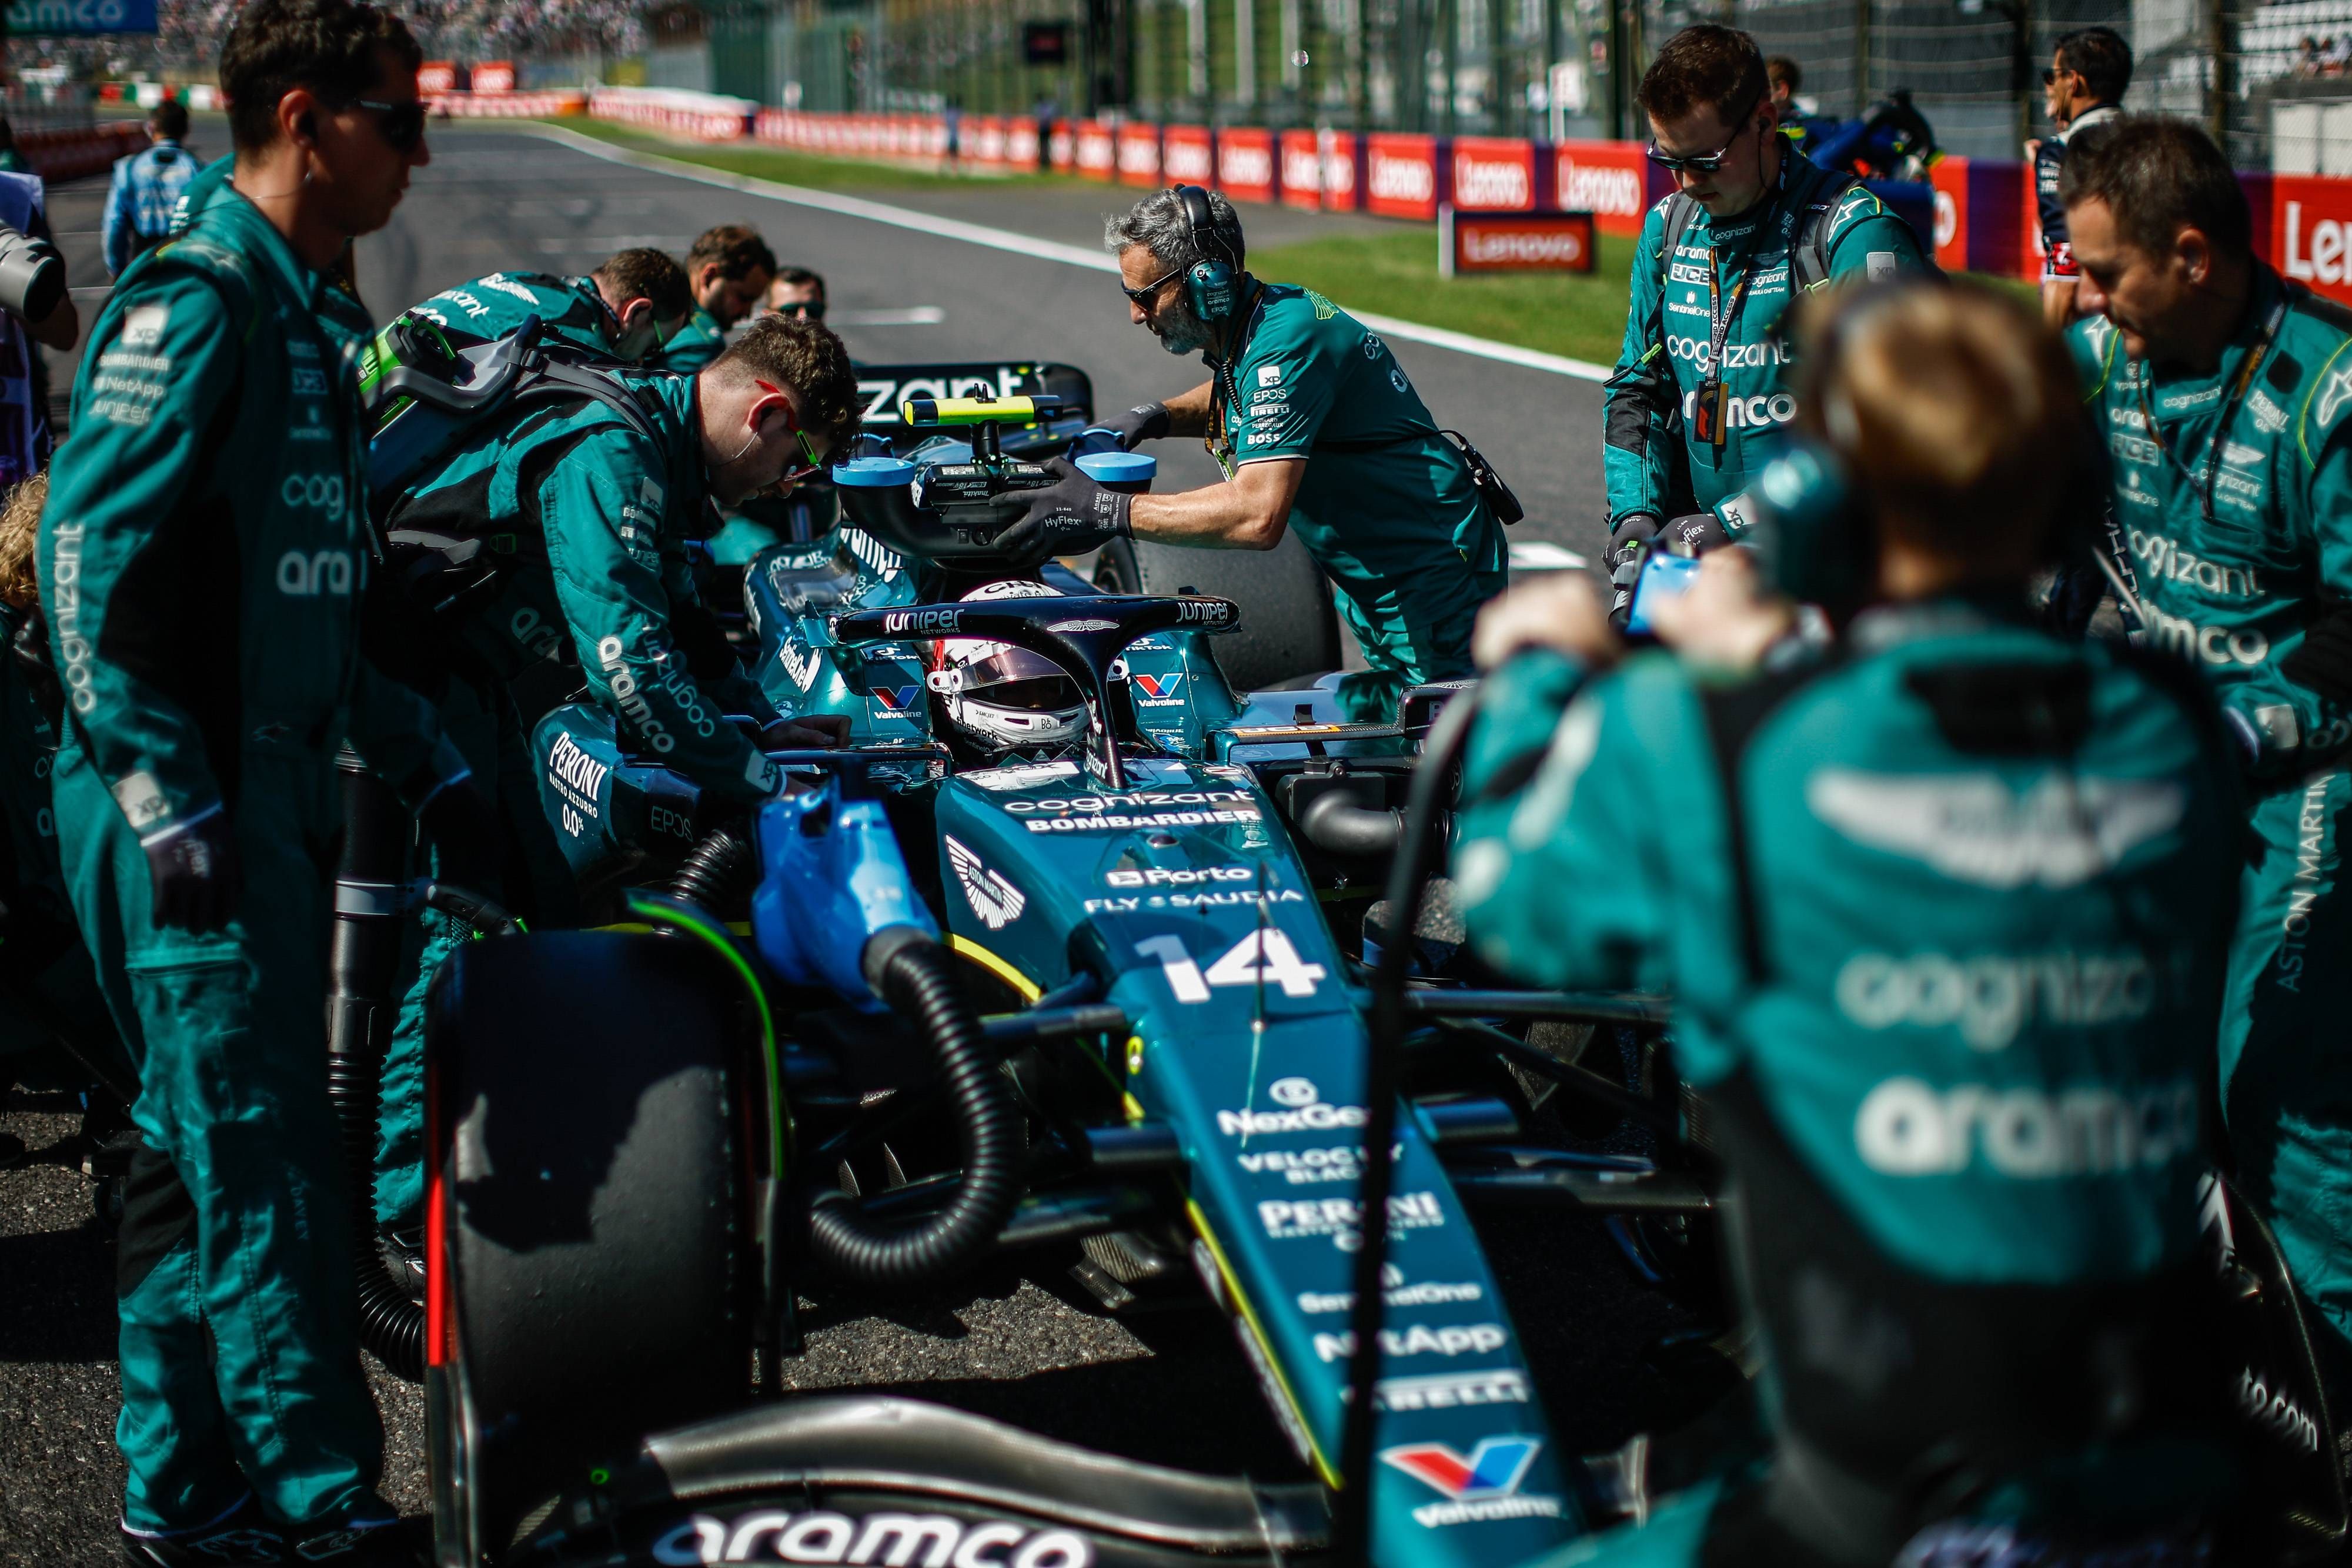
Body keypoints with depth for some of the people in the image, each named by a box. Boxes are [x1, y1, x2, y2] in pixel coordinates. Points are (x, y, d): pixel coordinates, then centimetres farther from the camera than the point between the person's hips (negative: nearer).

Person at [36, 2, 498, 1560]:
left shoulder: (311, 317, 17)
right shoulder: (193, 302, -13)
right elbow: (89, 555, -19)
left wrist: (427, 764, 23)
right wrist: (169, 805, -22)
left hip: (279, 795, 10)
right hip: (190, 807, -10)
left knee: (206, 1156, 14)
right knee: (264, 1171, -6)